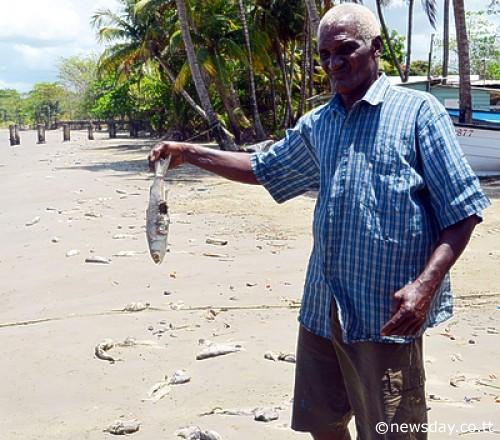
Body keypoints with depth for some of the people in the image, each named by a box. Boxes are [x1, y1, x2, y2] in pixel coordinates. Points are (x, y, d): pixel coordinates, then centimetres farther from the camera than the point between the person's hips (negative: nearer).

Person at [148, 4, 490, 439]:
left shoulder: (418, 112, -7)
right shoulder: (317, 125, 12)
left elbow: (462, 211, -9)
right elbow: (262, 169, 25)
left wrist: (425, 285, -22)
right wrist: (188, 153, 17)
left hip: (386, 313, -6)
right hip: (321, 307, 6)